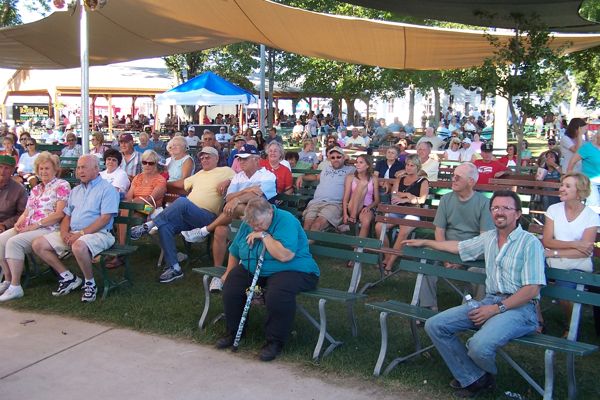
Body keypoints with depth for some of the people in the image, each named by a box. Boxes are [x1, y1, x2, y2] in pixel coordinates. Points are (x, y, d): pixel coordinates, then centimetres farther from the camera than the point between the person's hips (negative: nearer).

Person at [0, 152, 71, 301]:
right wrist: (18, 223, -2)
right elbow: (26, 212, 21)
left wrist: (36, 225, -16)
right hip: (27, 228, 8)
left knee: (14, 242, -27)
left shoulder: (62, 186, -2)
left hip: (48, 229, -8)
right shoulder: (36, 189, 24)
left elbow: (59, 214, -13)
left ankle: (15, 287, -21)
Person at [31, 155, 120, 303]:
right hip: (72, 234, 8)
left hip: (97, 233, -8)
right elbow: (67, 216, 20)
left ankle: (90, 283, -15)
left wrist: (81, 233, -18)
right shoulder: (75, 191, 22)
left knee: (79, 246, -40)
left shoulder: (107, 189, -4)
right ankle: (68, 277, 3)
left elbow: (105, 218, -14)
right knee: (38, 244, -3)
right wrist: (64, 232, -2)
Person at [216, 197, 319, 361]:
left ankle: (275, 341, -13)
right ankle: (234, 331, 4)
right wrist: (229, 273, 15)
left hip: (292, 271, -7)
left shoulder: (286, 221, -18)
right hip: (252, 270, 7)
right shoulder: (248, 224, 5)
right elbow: (235, 251, 19)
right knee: (232, 283, -17)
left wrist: (264, 235, -23)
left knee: (277, 294, -36)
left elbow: (284, 255, -30)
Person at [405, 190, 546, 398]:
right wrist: (424, 242, 39)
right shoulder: (488, 237, 15)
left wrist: (497, 308, -17)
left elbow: (531, 289, -12)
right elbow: (458, 246, 32)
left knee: (479, 345, -32)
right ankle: (474, 379, -2)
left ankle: (488, 375, 7)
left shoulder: (530, 243, -6)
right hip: (490, 301, 7)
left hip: (519, 307, -7)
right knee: (435, 325, -9)